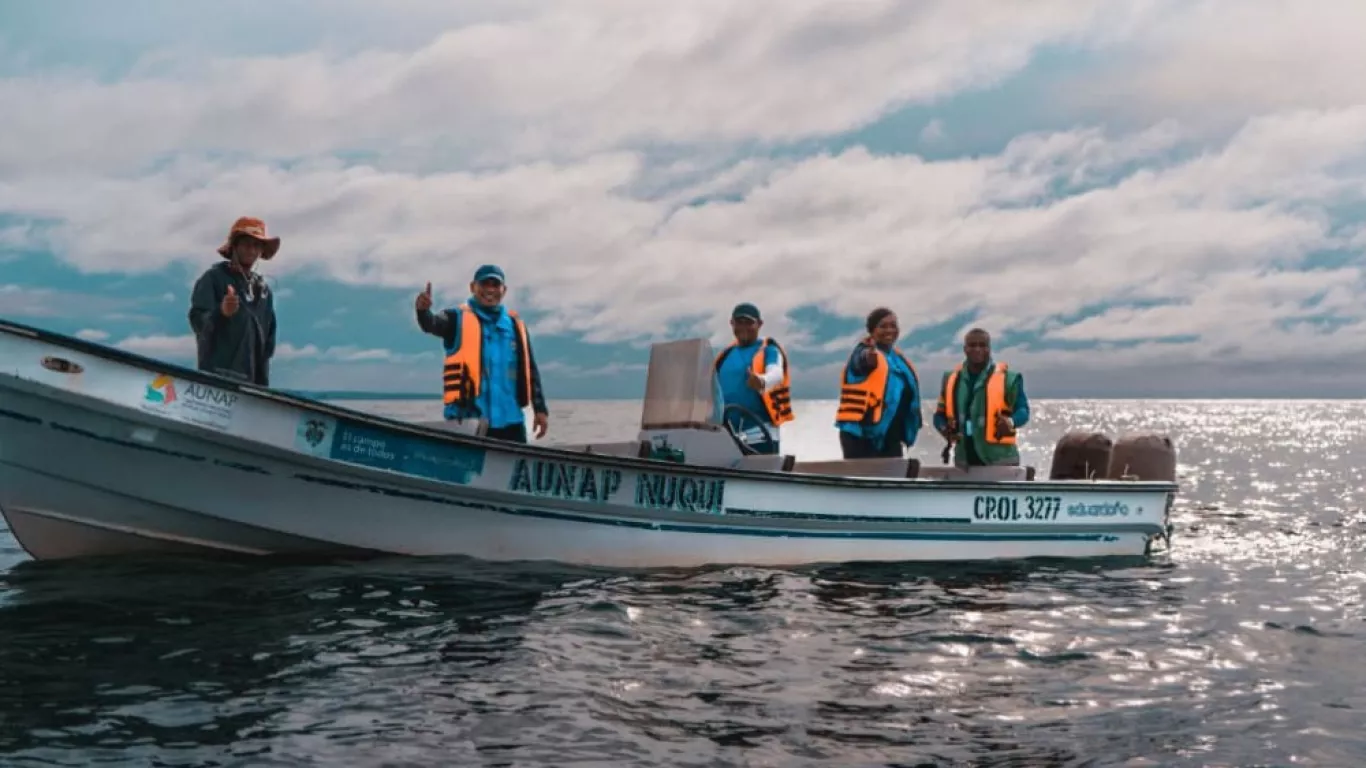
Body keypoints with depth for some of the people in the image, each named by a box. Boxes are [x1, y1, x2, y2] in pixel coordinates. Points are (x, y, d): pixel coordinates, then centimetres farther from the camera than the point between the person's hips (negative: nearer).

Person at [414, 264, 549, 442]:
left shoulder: (516, 325, 16)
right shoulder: (458, 318, 5)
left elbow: (530, 370, 18)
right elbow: (431, 324, -17)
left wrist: (540, 409, 12)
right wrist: (423, 311, -40)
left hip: (509, 422, 4)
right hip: (467, 421, -4)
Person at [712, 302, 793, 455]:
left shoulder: (768, 350, 2)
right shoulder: (725, 356, 18)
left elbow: (776, 374, -18)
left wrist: (762, 382, -41)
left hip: (760, 432, -6)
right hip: (726, 436, 6)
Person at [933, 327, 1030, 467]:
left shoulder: (1007, 378, -5)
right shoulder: (951, 379, 9)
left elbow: (1022, 410, -5)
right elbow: (940, 414, 14)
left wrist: (1011, 422, -27)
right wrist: (945, 429, -9)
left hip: (1000, 461, -5)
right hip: (964, 462, 5)